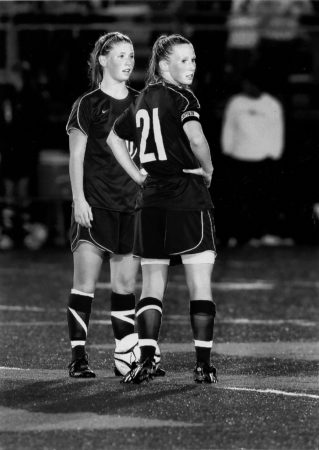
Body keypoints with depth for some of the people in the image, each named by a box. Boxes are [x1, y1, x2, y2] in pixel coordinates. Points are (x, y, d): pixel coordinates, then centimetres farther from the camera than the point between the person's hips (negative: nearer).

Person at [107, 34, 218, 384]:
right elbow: (196, 138, -25)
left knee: (152, 283, 9)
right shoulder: (182, 97, -8)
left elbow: (114, 136, 28)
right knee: (200, 283, -1)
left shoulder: (143, 100, 14)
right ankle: (203, 363, -4)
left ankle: (145, 360, -1)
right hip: (188, 195, -6)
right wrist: (208, 171, -7)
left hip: (151, 200, 6)